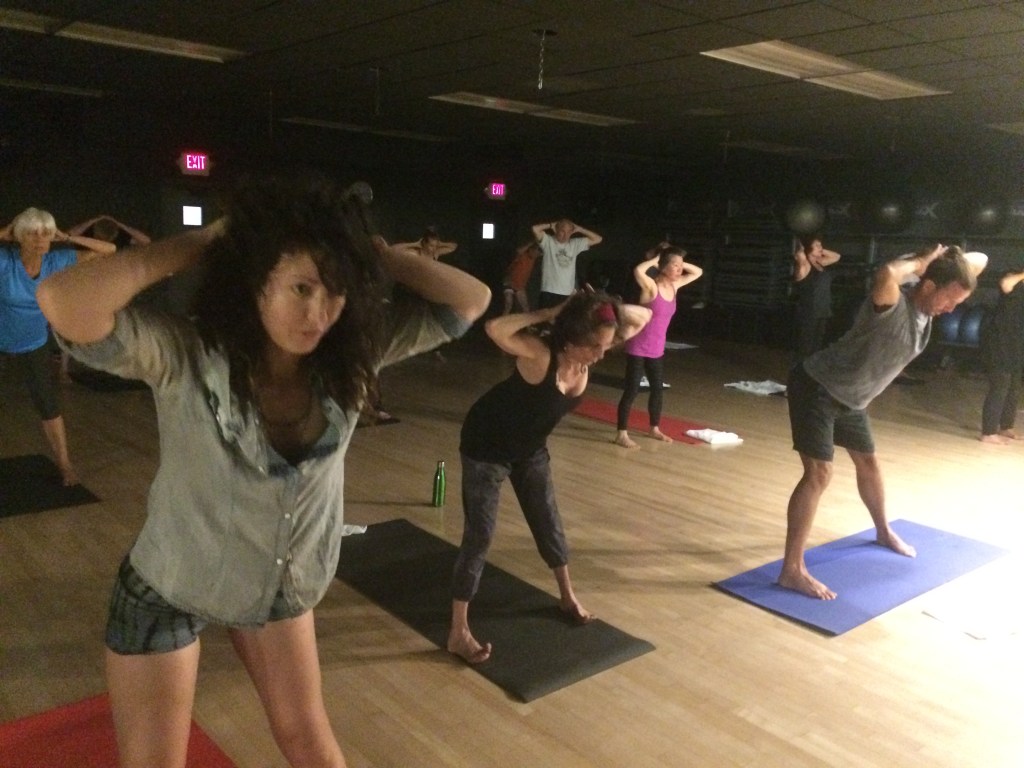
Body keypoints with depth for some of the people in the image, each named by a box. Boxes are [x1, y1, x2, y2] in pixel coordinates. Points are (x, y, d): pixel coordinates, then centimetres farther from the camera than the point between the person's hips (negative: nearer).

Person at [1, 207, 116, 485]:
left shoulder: (57, 260, -16)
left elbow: (109, 250, -13)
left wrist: (67, 238, -18)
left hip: (33, 342, 2)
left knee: (48, 405, 10)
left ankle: (65, 464, 23)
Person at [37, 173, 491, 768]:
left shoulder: (354, 351, -19)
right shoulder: (187, 357, -31)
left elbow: (470, 300, -18)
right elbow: (65, 304, -48)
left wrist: (371, 250, -25)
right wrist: (203, 242, -37)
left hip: (279, 583, 4)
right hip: (171, 591, -3)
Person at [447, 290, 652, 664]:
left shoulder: (589, 353, -15)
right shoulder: (540, 353, -34)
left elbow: (642, 318, -6)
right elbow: (495, 328, -53)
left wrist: (609, 309, -25)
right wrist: (547, 313, -42)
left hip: (531, 448, 7)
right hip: (487, 446, -7)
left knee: (548, 521, 18)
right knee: (479, 535, -5)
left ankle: (568, 597, 41)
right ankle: (458, 633, 4)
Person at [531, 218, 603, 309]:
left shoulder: (575, 244, 12)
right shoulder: (548, 242, 2)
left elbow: (597, 239, 14)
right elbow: (535, 229, -13)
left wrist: (579, 229, 8)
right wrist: (551, 225, 1)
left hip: (568, 294, 4)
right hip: (549, 293, -4)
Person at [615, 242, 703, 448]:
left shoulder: (674, 285, 4)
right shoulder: (651, 286, -18)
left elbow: (698, 272, 17)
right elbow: (638, 271, -40)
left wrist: (680, 262, 2)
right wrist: (655, 259, -23)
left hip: (657, 348, 8)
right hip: (638, 347, -8)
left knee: (657, 388, 16)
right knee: (632, 390, -5)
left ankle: (655, 429, 32)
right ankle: (622, 434, 1)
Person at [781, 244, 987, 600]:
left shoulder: (927, 306, -1)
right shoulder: (893, 304, -26)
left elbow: (980, 261, 12)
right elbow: (886, 274, -53)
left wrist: (952, 258, -10)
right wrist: (919, 262, -33)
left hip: (848, 396, 10)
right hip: (816, 386, -9)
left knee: (867, 461, 25)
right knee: (819, 473, -17)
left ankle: (883, 531, 51)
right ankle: (792, 570, -15)